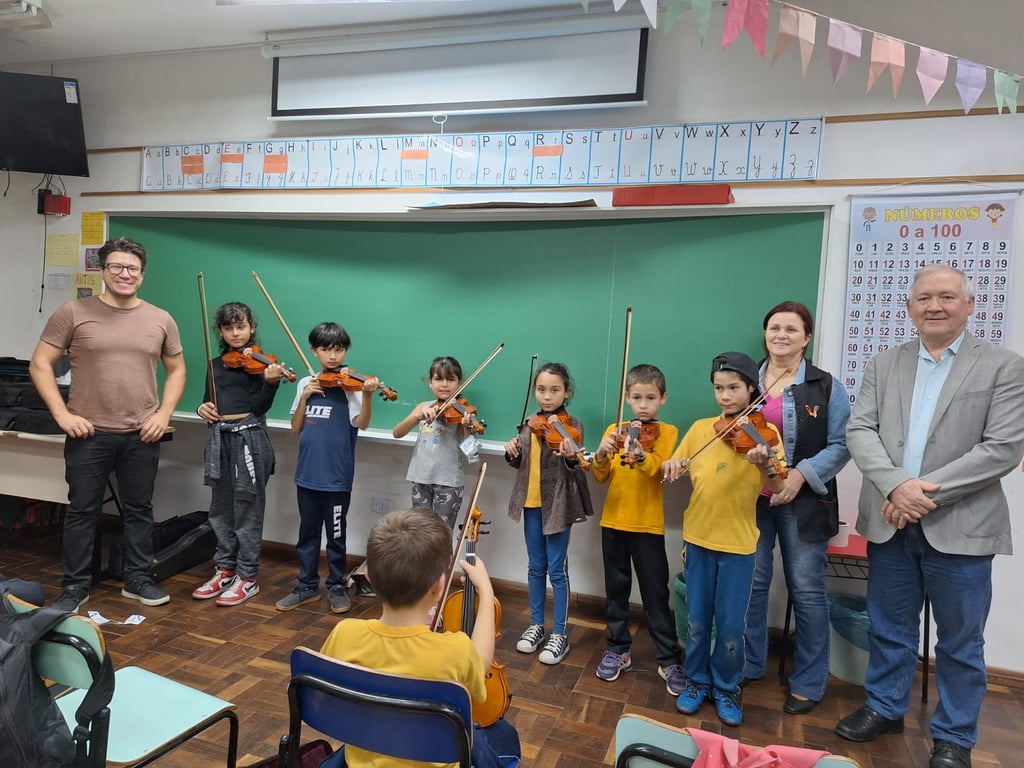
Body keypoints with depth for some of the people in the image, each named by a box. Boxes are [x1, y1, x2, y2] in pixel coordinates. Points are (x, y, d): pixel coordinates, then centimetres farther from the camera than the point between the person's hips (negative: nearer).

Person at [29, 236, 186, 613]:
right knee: (82, 511, 8)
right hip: (89, 434, -2)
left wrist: (164, 413, 0)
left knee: (139, 509, 11)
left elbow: (176, 370, 12)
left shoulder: (161, 320, 4)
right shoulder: (73, 312, -3)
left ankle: (138, 579, 25)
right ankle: (75, 586, 22)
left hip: (141, 436, 2)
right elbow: (40, 365, -1)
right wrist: (62, 414, -10)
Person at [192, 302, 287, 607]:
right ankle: (224, 570, 26)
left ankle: (247, 578, 10)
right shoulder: (215, 364, 12)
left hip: (248, 437, -6)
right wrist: (202, 407, -4)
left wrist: (270, 382, -30)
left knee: (247, 510, 1)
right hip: (219, 438, 6)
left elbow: (260, 407, -13)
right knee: (221, 509, 13)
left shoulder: (258, 362, -5)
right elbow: (208, 401, 18)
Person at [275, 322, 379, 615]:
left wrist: (366, 394, -36)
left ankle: (337, 586, 25)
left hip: (336, 475, -4)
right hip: (307, 472, 4)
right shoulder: (306, 383, 6)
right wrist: (304, 397, -8)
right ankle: (307, 586, 30)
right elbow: (296, 429, 6)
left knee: (336, 535, 8)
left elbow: (362, 423, -20)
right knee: (307, 533, 15)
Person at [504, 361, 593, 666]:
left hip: (558, 504, -5)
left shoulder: (571, 425, -11)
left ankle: (560, 634, 16)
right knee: (536, 567, 15)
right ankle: (536, 625, 29)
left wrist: (570, 458, -40)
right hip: (531, 503, 5)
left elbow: (576, 470, -19)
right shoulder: (529, 424, 4)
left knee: (556, 569, 3)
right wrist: (512, 453, -8)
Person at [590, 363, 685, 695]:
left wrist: (639, 452, -43)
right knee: (616, 589, 13)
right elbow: (600, 476, -2)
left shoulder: (667, 432, -3)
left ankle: (669, 660, 17)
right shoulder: (614, 430, 5)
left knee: (655, 594, 3)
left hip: (648, 525, -3)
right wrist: (601, 455, -23)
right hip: (613, 521, 3)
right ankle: (618, 649, 28)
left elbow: (658, 469, -22)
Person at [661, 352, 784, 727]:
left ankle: (726, 688, 29)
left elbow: (777, 489, -16)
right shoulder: (700, 429, 3)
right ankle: (697, 681, 32)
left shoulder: (764, 431, -6)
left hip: (738, 542, -2)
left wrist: (764, 463, -38)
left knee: (731, 626, 6)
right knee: (697, 621, 11)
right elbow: (672, 471, 8)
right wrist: (671, 465, -16)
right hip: (698, 537, 3)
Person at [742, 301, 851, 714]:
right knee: (750, 583, 8)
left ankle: (808, 682, 21)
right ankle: (747, 664, 27)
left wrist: (802, 474, -17)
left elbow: (841, 445, -6)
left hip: (803, 502, -2)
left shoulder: (826, 386, -2)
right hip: (751, 499, 2)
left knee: (806, 590, 6)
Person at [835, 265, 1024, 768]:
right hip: (889, 523, 3)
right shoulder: (882, 366, 7)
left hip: (960, 527, -2)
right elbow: (859, 431, -1)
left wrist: (927, 491, -17)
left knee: (960, 641, 12)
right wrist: (896, 486, -18)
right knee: (888, 628, 17)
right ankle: (885, 708, 36)